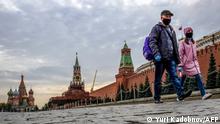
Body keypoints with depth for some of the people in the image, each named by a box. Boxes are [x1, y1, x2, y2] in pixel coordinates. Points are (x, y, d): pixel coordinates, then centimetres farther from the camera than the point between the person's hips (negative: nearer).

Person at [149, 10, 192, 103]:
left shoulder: (171, 29, 24)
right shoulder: (156, 28, 3)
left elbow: (175, 45, 26)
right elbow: (152, 41, -9)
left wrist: (177, 58, 20)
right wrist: (156, 53, -23)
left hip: (170, 58, 6)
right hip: (160, 58, -5)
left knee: (174, 76, -6)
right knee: (158, 79, 1)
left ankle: (181, 94, -14)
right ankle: (157, 98, 7)